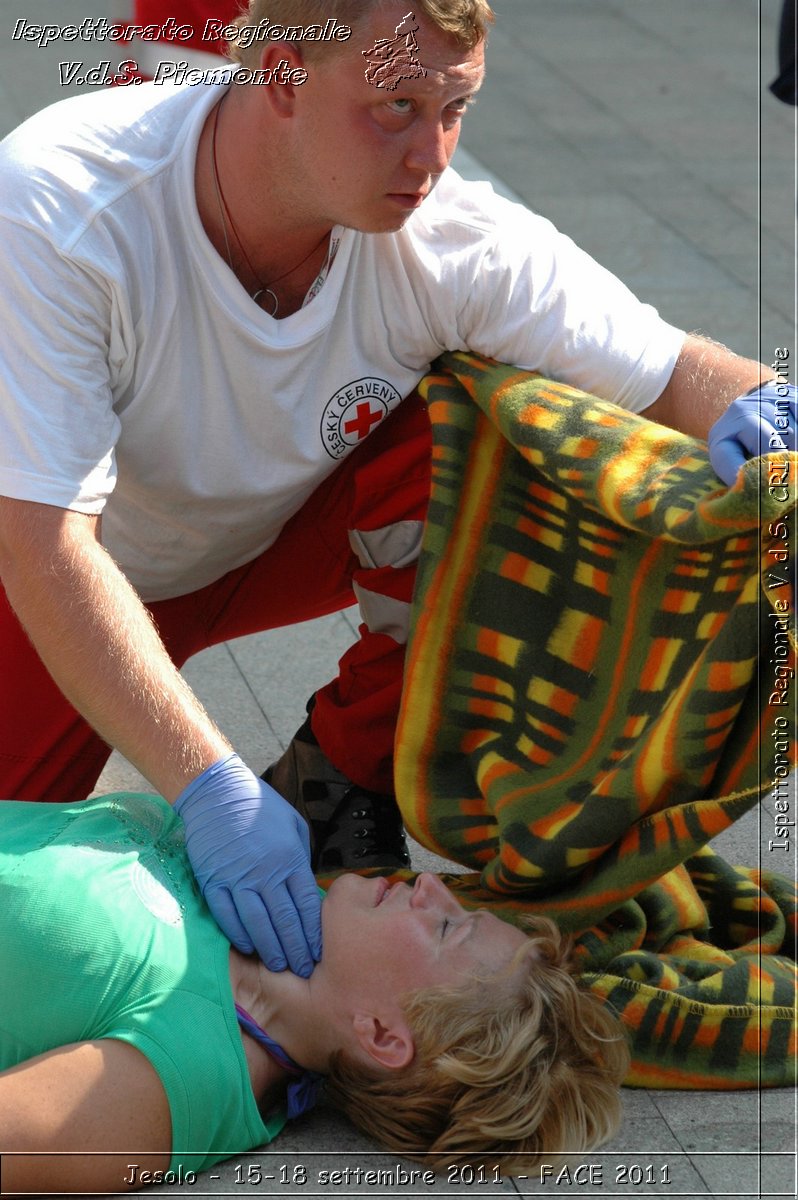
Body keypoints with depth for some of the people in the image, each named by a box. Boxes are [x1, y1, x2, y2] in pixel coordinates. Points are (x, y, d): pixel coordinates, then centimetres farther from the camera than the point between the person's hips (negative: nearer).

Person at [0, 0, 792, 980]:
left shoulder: (457, 239, -27)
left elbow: (676, 372, -16)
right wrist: (210, 788, -45)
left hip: (282, 537, 3)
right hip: (93, 571, -2)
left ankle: (338, 781, -7)